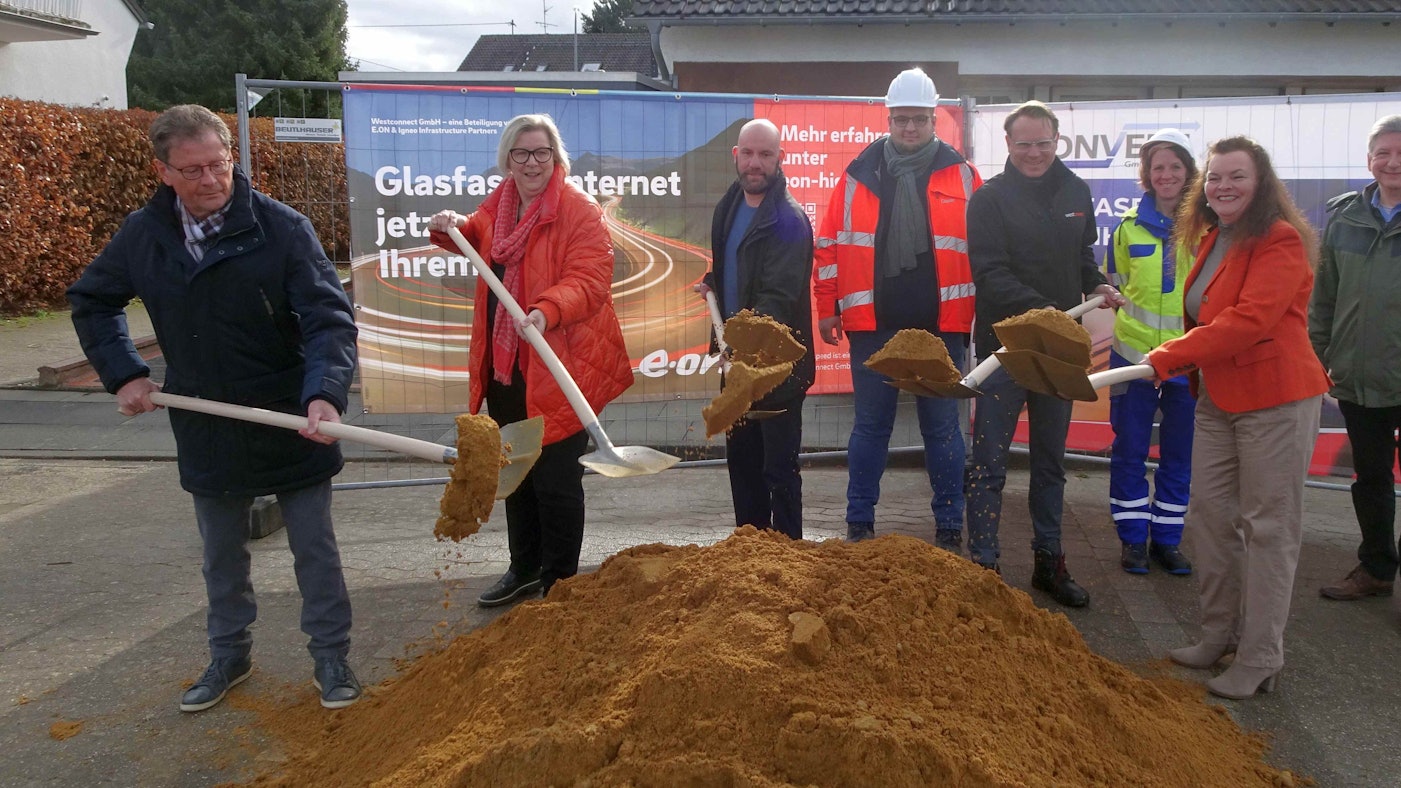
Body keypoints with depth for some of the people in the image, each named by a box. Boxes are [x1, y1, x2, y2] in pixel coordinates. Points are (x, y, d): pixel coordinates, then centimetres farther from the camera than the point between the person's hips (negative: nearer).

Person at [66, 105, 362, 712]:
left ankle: (331, 658, 24)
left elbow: (329, 318, -23)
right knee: (221, 556, 19)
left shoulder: (281, 228, -17)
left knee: (314, 549, 8)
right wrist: (123, 374, 2)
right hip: (205, 429, 4)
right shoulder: (142, 235, -4)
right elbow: (90, 302, 13)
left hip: (291, 423, -4)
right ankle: (229, 655, 37)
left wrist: (325, 394, -39)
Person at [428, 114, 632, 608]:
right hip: (504, 366, 8)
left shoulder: (580, 212, -13)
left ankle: (559, 582, 17)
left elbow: (590, 280, -23)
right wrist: (449, 230, 10)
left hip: (557, 369, -8)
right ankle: (524, 568, 37)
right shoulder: (498, 205, 10)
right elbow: (475, 239, 31)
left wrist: (547, 311, -40)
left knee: (555, 480, 0)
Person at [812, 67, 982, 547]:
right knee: (870, 426, 8)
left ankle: (949, 527, 18)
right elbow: (829, 245, 7)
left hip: (939, 326, 0)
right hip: (872, 326, 1)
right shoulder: (858, 175, 5)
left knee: (942, 428, 7)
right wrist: (827, 307, 5)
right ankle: (859, 523, 19)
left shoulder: (960, 176, 4)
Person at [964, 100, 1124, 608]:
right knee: (989, 462, -1)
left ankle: (1048, 561, 27)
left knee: (1051, 461, 15)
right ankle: (984, 565, 7)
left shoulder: (1075, 193, 8)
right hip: (1004, 345, -5)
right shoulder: (990, 199, -9)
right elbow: (991, 274, -17)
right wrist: (1041, 309, -30)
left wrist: (1098, 286, 0)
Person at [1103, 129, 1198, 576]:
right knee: (1130, 449, 4)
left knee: (1178, 453, 10)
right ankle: (1132, 538, 17)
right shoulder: (1131, 225, 2)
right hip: (1135, 352, 0)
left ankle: (1167, 538, 23)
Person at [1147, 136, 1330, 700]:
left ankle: (1259, 660, 9)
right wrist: (1188, 365, 7)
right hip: (1218, 399, 9)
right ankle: (1220, 634, 27)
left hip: (1275, 401, -9)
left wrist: (1170, 357, -27)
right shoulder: (1214, 240, 12)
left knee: (1267, 527, 0)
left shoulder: (1281, 242, -15)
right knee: (1209, 515, 13)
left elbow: (1250, 320, -26)